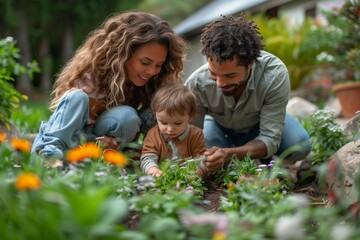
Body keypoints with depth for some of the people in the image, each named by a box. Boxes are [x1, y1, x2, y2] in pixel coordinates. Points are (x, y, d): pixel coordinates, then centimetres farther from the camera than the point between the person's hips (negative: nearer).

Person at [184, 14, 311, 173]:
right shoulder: (196, 84, -33)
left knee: (299, 145, -29)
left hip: (261, 125, 0)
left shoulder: (275, 75, -37)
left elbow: (270, 139, -35)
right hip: (219, 126, 1)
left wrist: (229, 154, -53)